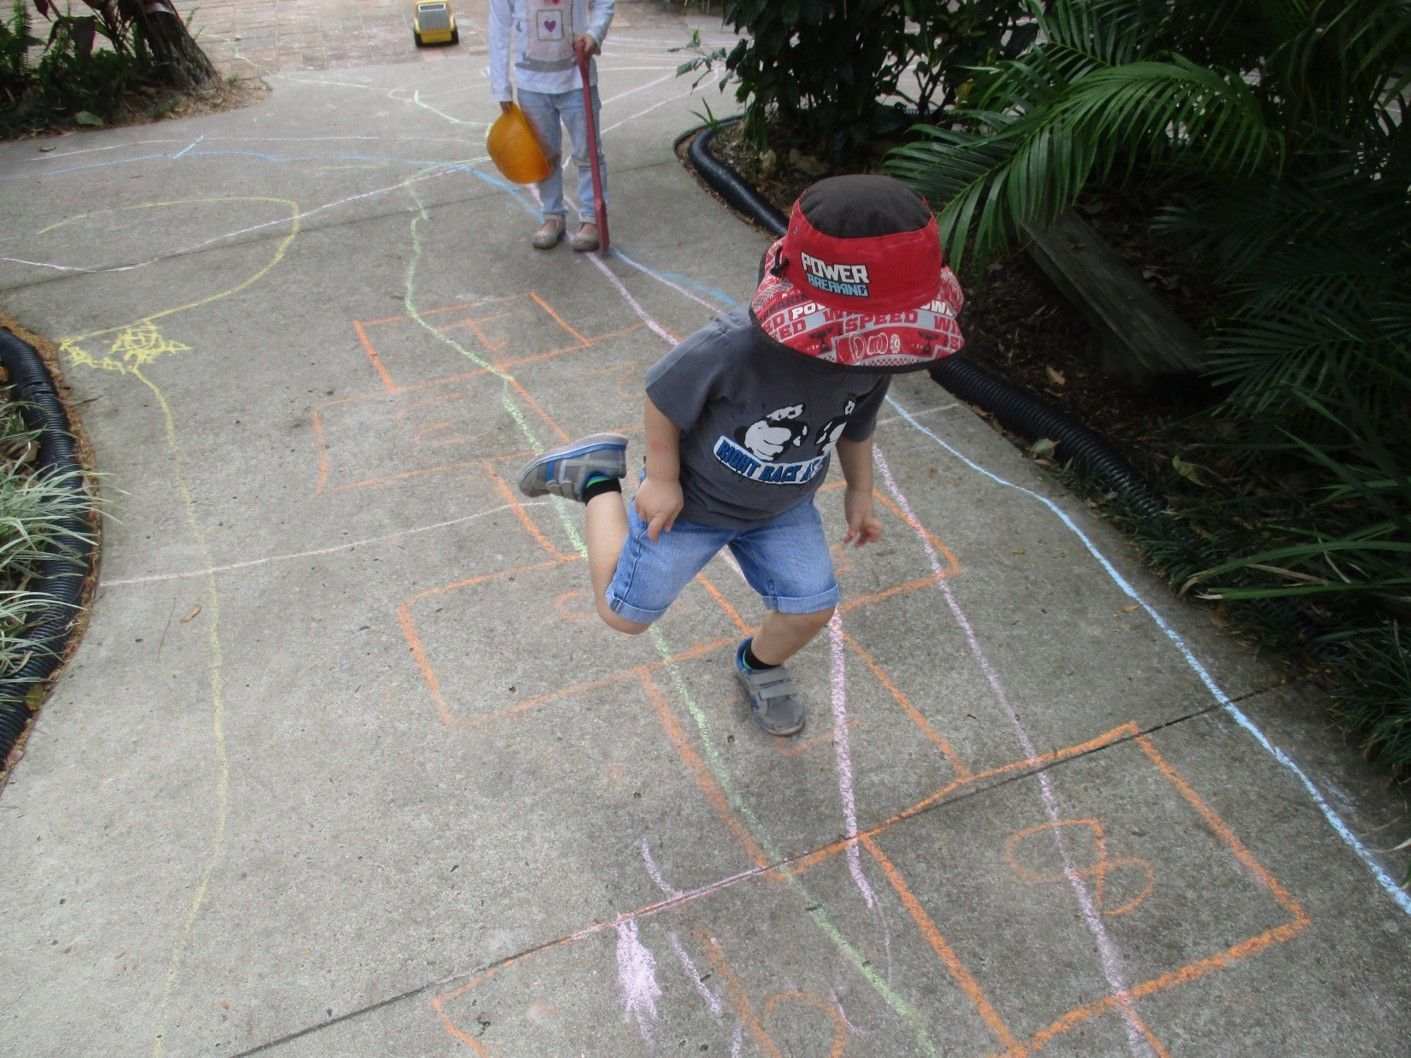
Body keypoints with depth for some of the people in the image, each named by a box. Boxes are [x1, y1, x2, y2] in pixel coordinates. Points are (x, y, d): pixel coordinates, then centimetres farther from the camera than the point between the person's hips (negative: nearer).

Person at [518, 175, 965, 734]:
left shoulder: (875, 353, -20)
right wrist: (662, 479, -15)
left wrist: (860, 491, 10)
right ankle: (598, 478, 26)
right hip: (690, 500, -4)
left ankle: (760, 665, 42)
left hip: (783, 506, 5)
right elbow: (663, 396, -23)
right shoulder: (734, 346, -41)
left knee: (811, 608, 6)